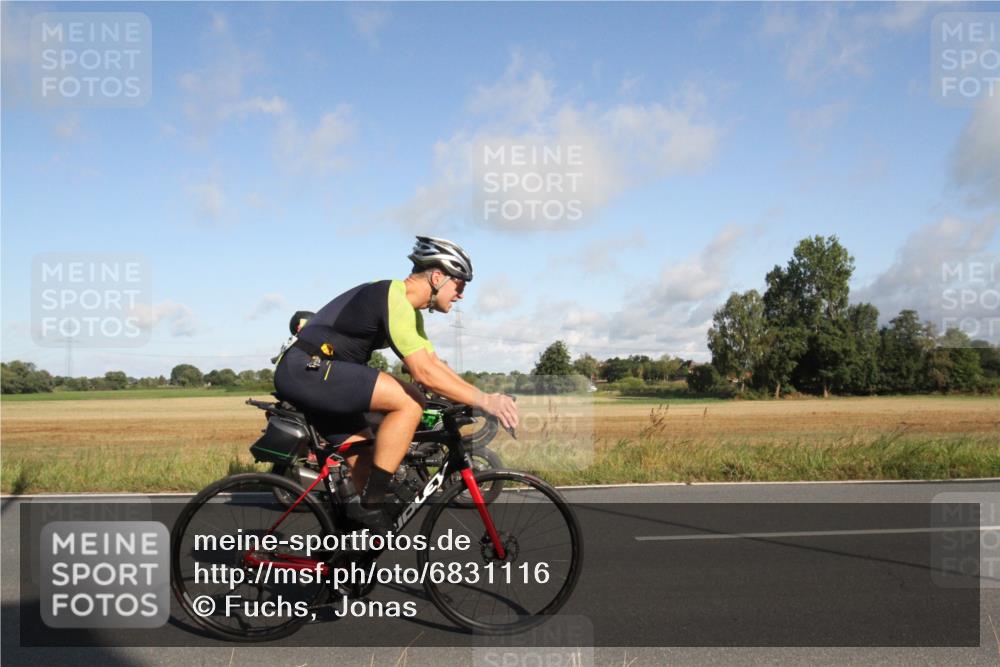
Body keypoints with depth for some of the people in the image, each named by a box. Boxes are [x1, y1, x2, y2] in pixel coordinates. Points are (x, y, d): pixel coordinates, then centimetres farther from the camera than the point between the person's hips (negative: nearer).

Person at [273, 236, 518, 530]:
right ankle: (369, 505, -13)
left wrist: (481, 398, 6)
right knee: (410, 401, -20)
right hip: (306, 370, -11)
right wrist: (483, 400, -22)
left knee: (367, 463, 12)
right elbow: (424, 372, -26)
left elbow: (434, 363, 16)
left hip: (304, 376, 11)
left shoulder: (408, 308, 15)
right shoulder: (394, 298, -17)